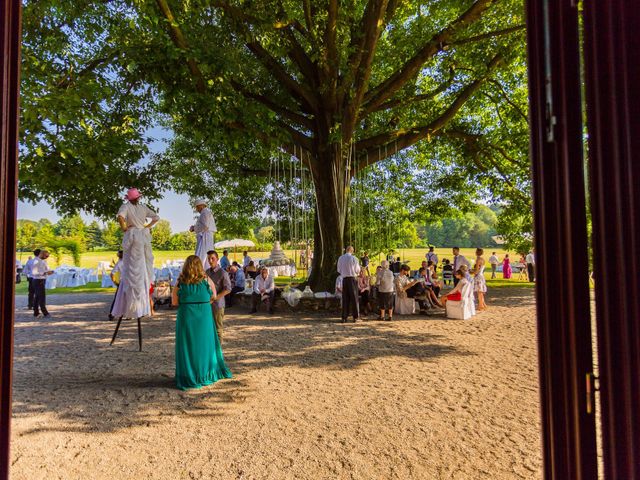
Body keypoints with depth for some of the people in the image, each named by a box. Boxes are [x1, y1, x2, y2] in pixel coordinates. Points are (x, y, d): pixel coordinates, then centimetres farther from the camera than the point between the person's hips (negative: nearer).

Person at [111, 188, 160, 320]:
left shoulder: (126, 206, -3)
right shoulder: (143, 207, 10)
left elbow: (120, 216, -22)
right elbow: (156, 217, 14)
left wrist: (123, 227, -9)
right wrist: (148, 227, 11)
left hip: (133, 236, -4)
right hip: (144, 236, 4)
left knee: (134, 269, -4)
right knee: (145, 268, 12)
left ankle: (135, 306, -5)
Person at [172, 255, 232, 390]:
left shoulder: (180, 282, -7)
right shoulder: (206, 280, -5)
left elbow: (174, 302, -2)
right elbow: (213, 297, 7)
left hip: (186, 317, -1)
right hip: (204, 317, 1)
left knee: (187, 346, 11)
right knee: (205, 344, 16)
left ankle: (188, 377, 18)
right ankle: (206, 374, 27)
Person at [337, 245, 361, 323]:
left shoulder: (340, 258, 3)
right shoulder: (354, 258, -8)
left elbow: (339, 270, 11)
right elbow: (358, 270, -3)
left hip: (344, 279, 3)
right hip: (353, 278, -3)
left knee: (345, 298, 8)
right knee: (354, 298, 5)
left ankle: (344, 317, 8)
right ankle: (355, 317, 9)